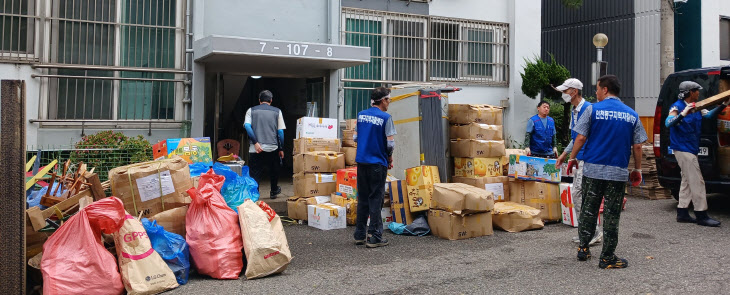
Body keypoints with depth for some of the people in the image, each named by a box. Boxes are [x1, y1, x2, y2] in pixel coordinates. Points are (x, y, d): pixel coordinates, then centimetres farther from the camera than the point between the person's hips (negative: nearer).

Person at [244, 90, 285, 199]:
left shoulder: (251, 110, 8)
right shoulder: (277, 111, 6)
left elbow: (247, 126, -8)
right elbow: (280, 132, 2)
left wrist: (255, 142, -11)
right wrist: (281, 149, 8)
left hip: (256, 149, 0)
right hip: (272, 148, 0)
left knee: (255, 174, 3)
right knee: (274, 170, 22)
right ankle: (274, 192, 39)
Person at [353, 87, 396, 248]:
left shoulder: (361, 115, 7)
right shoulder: (385, 118, -11)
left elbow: (355, 137, 11)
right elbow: (390, 144, -14)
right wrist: (390, 157, 3)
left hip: (361, 161, 6)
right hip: (377, 163, -6)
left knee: (362, 198, 13)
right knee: (376, 199, 1)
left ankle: (359, 235, 19)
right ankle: (374, 237, 5)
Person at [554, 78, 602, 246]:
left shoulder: (588, 109, -14)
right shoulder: (574, 111, 16)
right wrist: (564, 154, 24)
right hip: (580, 159, 10)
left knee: (579, 194, -11)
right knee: (576, 194, 11)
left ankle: (596, 232, -2)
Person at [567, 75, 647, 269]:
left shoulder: (593, 109, -3)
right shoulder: (632, 115, 6)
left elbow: (581, 138, -6)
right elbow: (637, 146, 5)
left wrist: (572, 158, 7)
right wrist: (637, 169, 15)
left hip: (593, 169, -1)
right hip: (618, 172, 1)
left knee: (589, 210, 13)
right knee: (612, 215, 5)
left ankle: (583, 248, 21)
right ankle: (607, 258, 9)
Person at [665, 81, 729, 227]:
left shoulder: (696, 107, 11)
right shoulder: (677, 107, -14)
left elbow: (709, 115, 18)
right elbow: (668, 123, -26)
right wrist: (682, 114, -40)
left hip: (691, 149, 10)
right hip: (683, 149, -10)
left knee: (688, 181, 13)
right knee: (697, 182, -8)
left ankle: (682, 213, 19)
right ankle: (701, 215, -3)